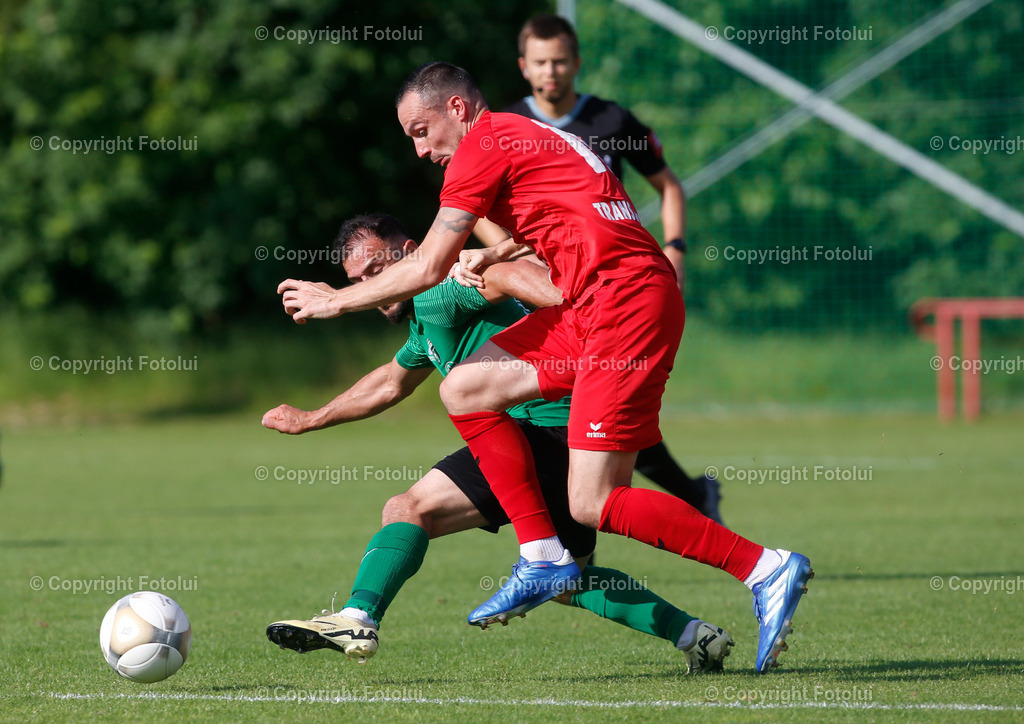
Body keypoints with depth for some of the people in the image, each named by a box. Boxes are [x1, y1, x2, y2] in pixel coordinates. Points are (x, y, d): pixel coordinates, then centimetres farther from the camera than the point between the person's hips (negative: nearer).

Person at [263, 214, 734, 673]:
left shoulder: (436, 293, -8)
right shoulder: (424, 319, 24)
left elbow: (506, 277, -29)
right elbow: (390, 383, 43)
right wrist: (308, 421, 50)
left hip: (547, 425, -11)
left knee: (409, 509, -17)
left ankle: (357, 619, -32)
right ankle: (695, 636, 24)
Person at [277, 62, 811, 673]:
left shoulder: (484, 146, -4)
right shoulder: (529, 137, 23)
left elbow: (427, 269, -3)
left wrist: (335, 300, 9)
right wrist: (495, 255, 33)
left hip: (624, 298, -10)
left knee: (593, 504, -13)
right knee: (463, 389, 9)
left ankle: (766, 569, -13)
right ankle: (544, 557, 7)